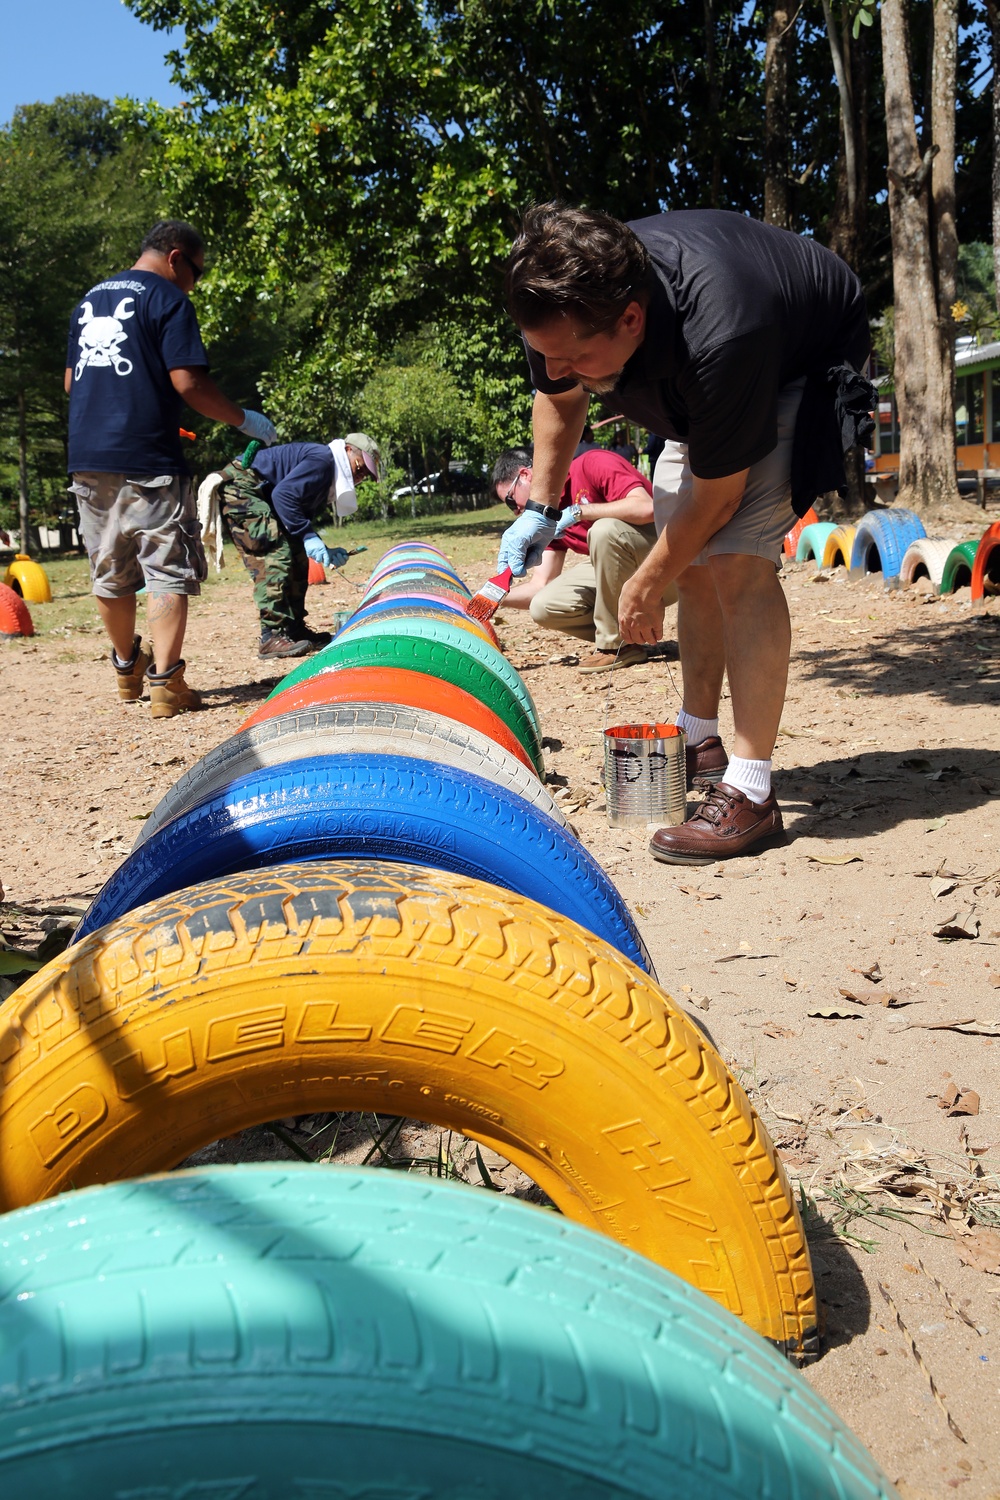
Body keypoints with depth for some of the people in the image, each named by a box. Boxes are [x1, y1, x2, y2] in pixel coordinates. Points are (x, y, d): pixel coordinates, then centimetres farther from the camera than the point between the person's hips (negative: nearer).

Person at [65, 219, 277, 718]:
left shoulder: (89, 300, 20)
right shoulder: (167, 299, -3)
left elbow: (71, 381, 24)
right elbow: (187, 382, -13)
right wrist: (245, 420, -2)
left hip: (87, 459, 7)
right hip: (146, 458, -7)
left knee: (110, 574, 16)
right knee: (168, 572, -4)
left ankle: (127, 668, 31)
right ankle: (165, 683, -11)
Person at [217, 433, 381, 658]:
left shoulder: (326, 479, 17)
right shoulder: (321, 458, -15)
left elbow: (301, 523, 15)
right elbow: (283, 495, -25)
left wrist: (324, 552, 2)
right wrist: (307, 536, -24)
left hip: (260, 496, 11)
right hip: (240, 487, -11)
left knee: (296, 559, 10)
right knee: (274, 557, -19)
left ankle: (294, 629, 15)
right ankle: (273, 638, -21)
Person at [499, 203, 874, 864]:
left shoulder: (720, 340, -45)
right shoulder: (567, 304, -25)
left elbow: (715, 499, -31)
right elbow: (560, 399, 0)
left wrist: (645, 586, -18)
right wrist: (541, 509, -2)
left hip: (808, 364, -7)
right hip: (699, 386, 7)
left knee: (737, 557, -23)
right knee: (693, 562, 5)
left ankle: (750, 792, -22)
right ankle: (701, 740, 22)